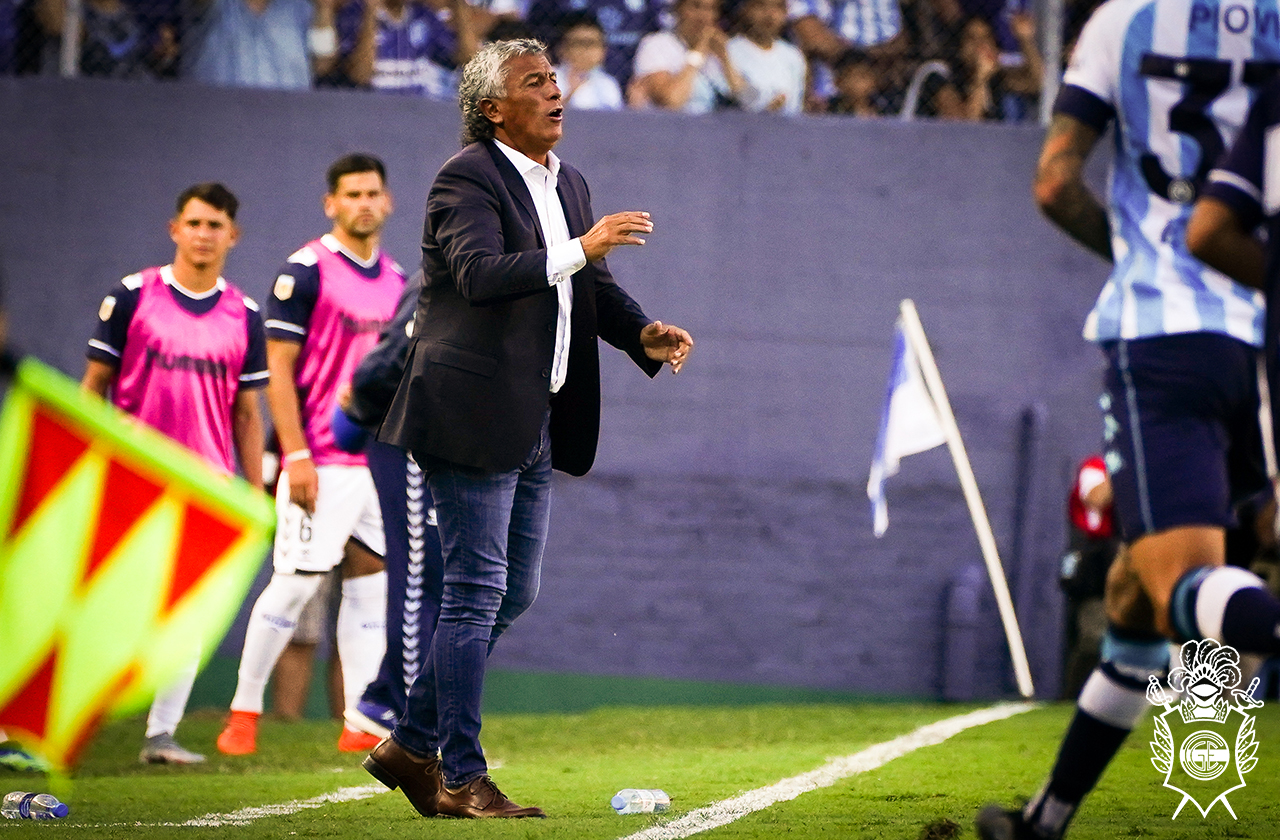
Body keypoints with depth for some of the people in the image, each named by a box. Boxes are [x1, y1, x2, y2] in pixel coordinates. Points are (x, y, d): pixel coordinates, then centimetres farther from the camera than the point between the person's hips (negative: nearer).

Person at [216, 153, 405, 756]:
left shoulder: (397, 281, 13)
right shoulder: (304, 272, -7)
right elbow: (278, 370, -10)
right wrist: (296, 455, -16)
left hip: (382, 461, 6)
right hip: (321, 465, -6)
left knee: (371, 583, 4)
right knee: (295, 584, -7)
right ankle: (244, 712, 3)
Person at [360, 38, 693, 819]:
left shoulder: (569, 184, 17)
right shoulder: (467, 178, -10)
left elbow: (596, 289, 18)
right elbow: (480, 273, -26)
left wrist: (645, 334, -1)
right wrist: (581, 249, -32)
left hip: (537, 425, 9)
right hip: (474, 418, -9)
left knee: (514, 594, 12)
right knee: (476, 592, -6)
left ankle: (412, 745, 22)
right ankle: (462, 778, -2)